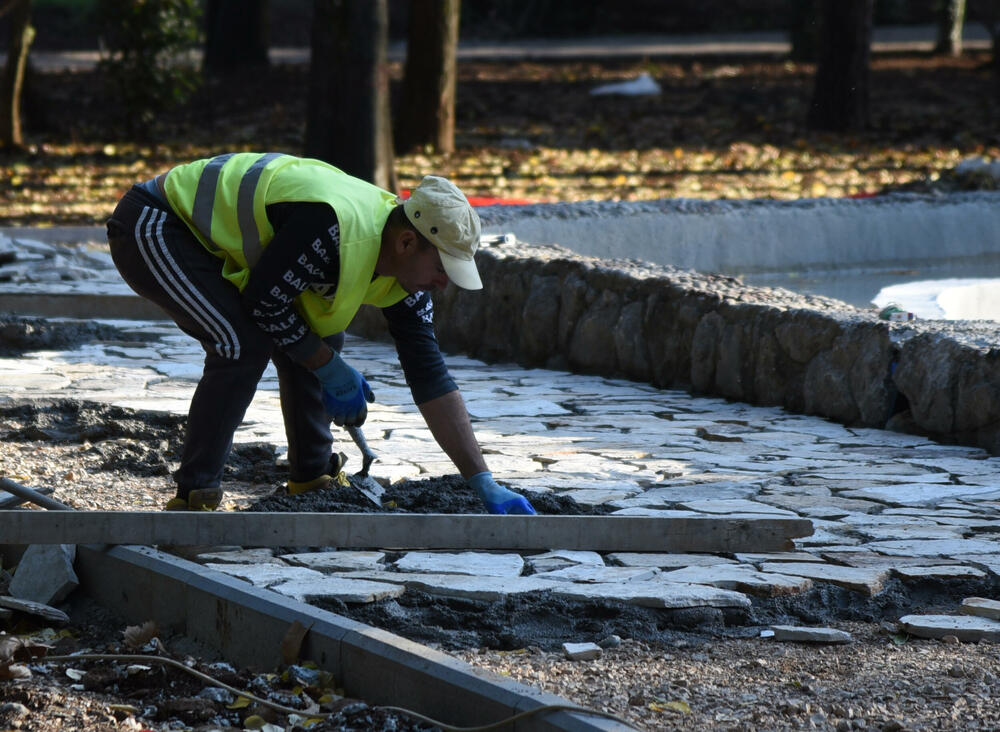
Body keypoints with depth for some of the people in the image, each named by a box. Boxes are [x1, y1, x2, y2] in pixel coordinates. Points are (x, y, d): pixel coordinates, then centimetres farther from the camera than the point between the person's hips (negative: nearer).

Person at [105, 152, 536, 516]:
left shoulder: (408, 265, -6)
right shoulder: (332, 228, -34)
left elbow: (431, 379, -3)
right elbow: (264, 303, -25)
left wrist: (485, 485, -6)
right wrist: (331, 370, -12)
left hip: (215, 236, 9)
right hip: (152, 226, -9)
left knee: (319, 340, 4)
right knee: (245, 342, -25)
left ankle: (312, 480, 18)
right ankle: (192, 498, -16)